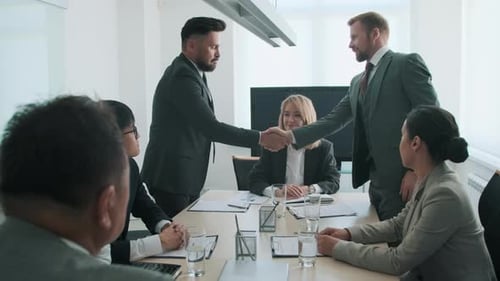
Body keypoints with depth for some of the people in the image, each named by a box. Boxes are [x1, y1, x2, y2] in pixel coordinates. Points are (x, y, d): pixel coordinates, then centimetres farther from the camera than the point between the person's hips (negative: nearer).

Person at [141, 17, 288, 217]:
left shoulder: (189, 73, 13)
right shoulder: (182, 77, -19)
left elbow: (206, 126, 14)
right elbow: (211, 128, -24)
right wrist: (260, 138, -20)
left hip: (185, 178, 10)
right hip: (172, 179, -10)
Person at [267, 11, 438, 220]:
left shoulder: (407, 63, -5)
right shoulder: (358, 82, 18)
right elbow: (334, 120, 13)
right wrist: (290, 136, 3)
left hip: (403, 179, -7)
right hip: (377, 181, 7)